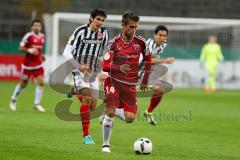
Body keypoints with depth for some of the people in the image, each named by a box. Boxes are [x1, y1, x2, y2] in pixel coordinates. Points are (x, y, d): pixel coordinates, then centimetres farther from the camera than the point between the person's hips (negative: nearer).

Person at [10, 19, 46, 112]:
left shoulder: (42, 36, 7)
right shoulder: (29, 36, -14)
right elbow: (21, 47, -14)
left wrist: (41, 56, 10)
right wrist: (29, 50, -28)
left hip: (38, 64, 5)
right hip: (28, 64, -5)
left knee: (41, 82, -9)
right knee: (23, 84, 7)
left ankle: (37, 104, -1)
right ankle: (13, 99, 31)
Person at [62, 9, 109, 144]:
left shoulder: (104, 33, 0)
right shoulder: (81, 31, -13)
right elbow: (67, 52, -14)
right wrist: (79, 66, -25)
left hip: (93, 72, 5)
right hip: (80, 71, -5)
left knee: (93, 104, 6)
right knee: (87, 98, -23)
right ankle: (86, 135, -21)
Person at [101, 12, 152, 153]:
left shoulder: (140, 42, 0)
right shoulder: (114, 42, -9)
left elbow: (148, 59, 18)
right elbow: (105, 65, -16)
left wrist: (145, 79, 18)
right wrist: (118, 68, -35)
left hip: (130, 84, 3)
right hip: (113, 81, -3)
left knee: (130, 118, -4)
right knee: (110, 112, -16)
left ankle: (113, 111, 29)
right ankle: (106, 144, -2)